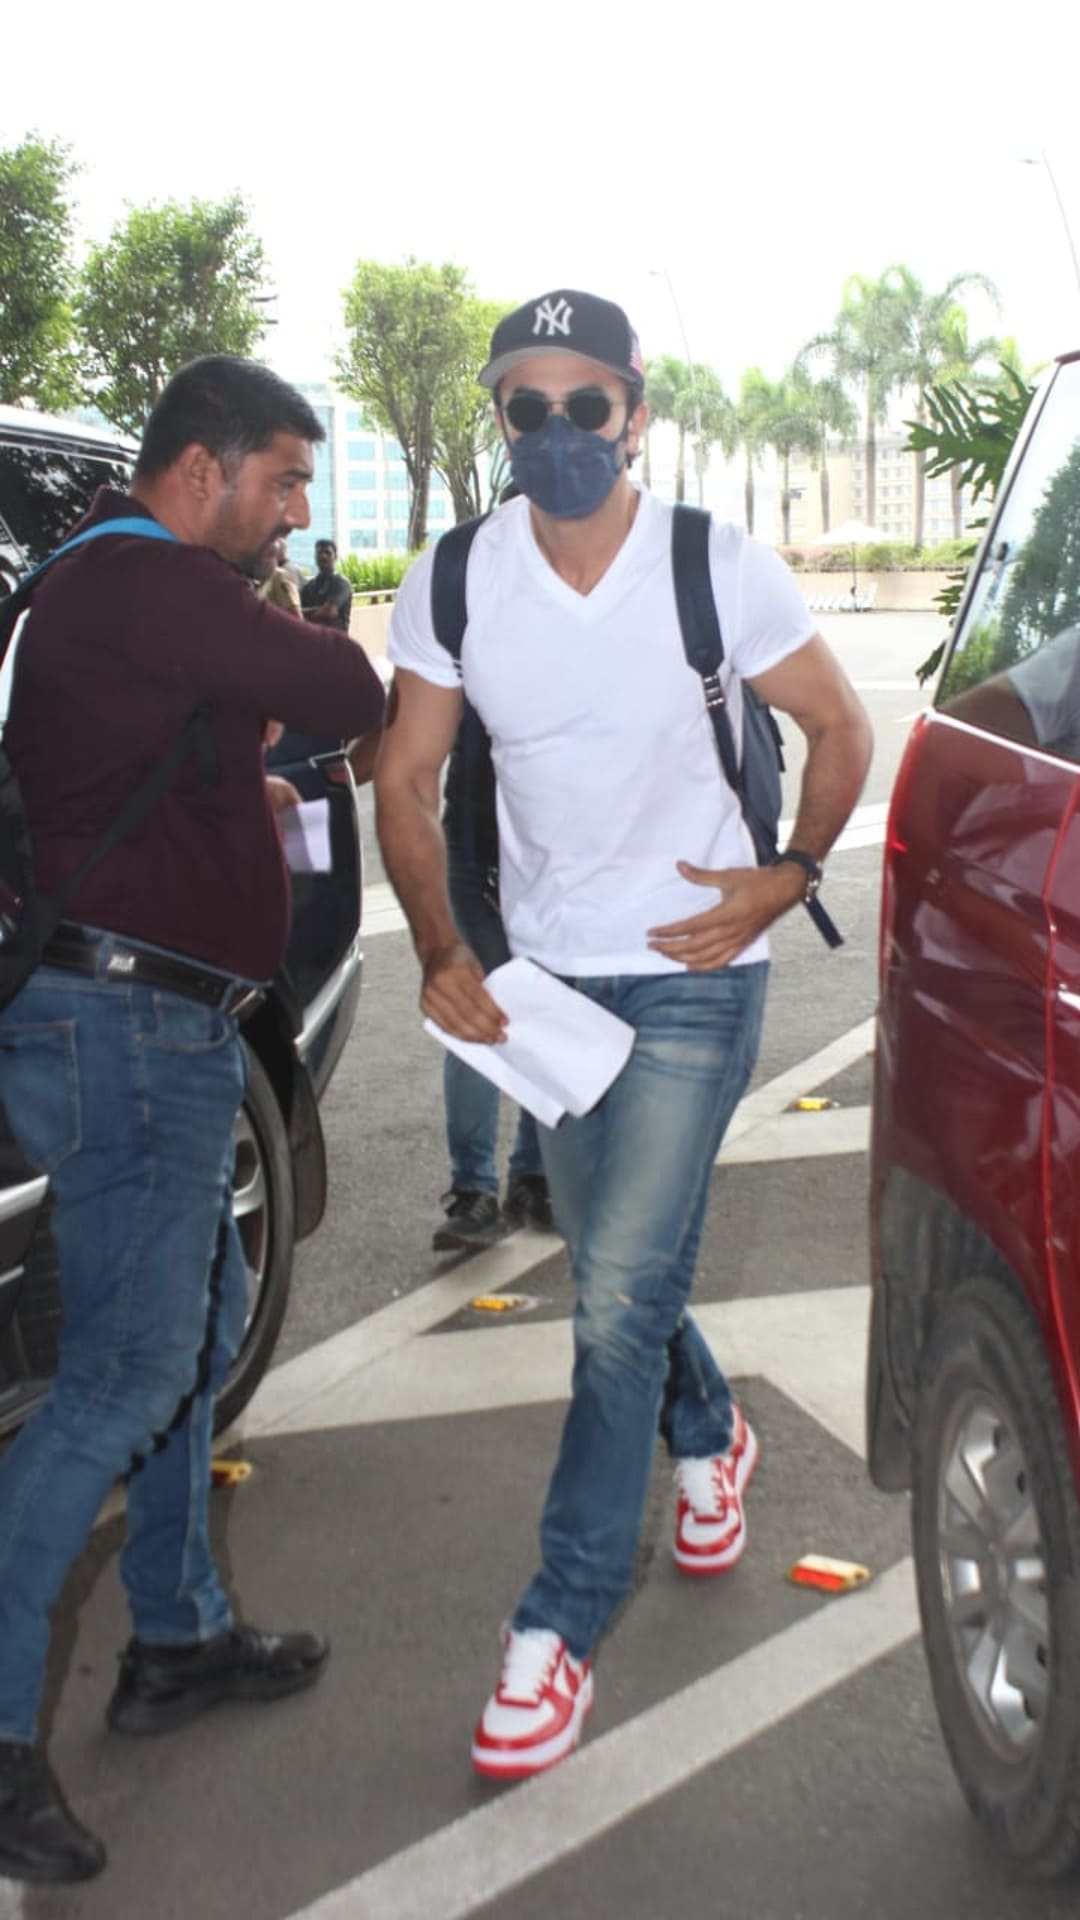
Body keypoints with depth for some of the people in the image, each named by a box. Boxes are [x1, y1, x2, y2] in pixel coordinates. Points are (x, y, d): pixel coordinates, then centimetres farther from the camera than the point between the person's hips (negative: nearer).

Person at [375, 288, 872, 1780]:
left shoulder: (722, 571, -11)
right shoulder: (453, 587, -5)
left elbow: (840, 729, 1)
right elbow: (407, 783, 1)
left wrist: (789, 878, -10)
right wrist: (441, 953, -10)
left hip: (694, 972, -4)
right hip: (545, 972, 4)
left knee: (619, 1295, -9)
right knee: (624, 1274, 17)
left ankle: (561, 1626, 3)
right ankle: (707, 1438, 49)